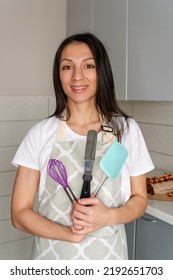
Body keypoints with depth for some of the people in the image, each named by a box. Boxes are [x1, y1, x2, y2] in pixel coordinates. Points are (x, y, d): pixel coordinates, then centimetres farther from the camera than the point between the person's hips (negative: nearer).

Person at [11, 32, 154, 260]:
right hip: (52, 254, 0)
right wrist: (70, 233, -22)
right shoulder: (40, 134, -9)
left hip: (108, 254, 1)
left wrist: (109, 216, -18)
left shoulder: (126, 129, -7)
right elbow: (20, 213, -7)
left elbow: (139, 199, 2)